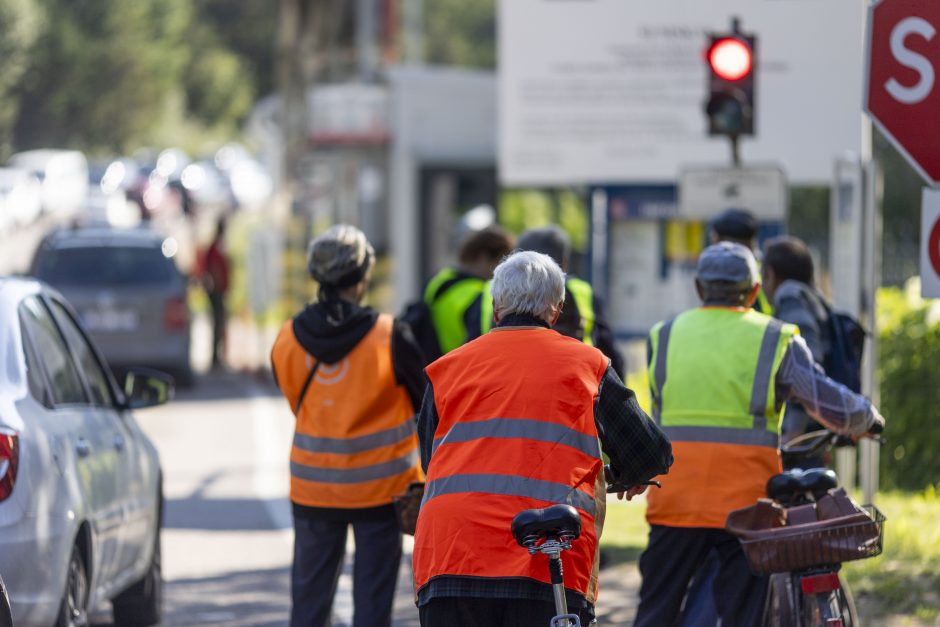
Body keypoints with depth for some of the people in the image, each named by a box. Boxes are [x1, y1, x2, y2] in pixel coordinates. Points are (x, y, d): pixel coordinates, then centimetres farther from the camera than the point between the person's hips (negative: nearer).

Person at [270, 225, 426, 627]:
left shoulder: (287, 340, -4)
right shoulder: (390, 338, -15)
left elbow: (297, 405, 8)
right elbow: (426, 403, -4)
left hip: (312, 487, 3)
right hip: (380, 487, -3)